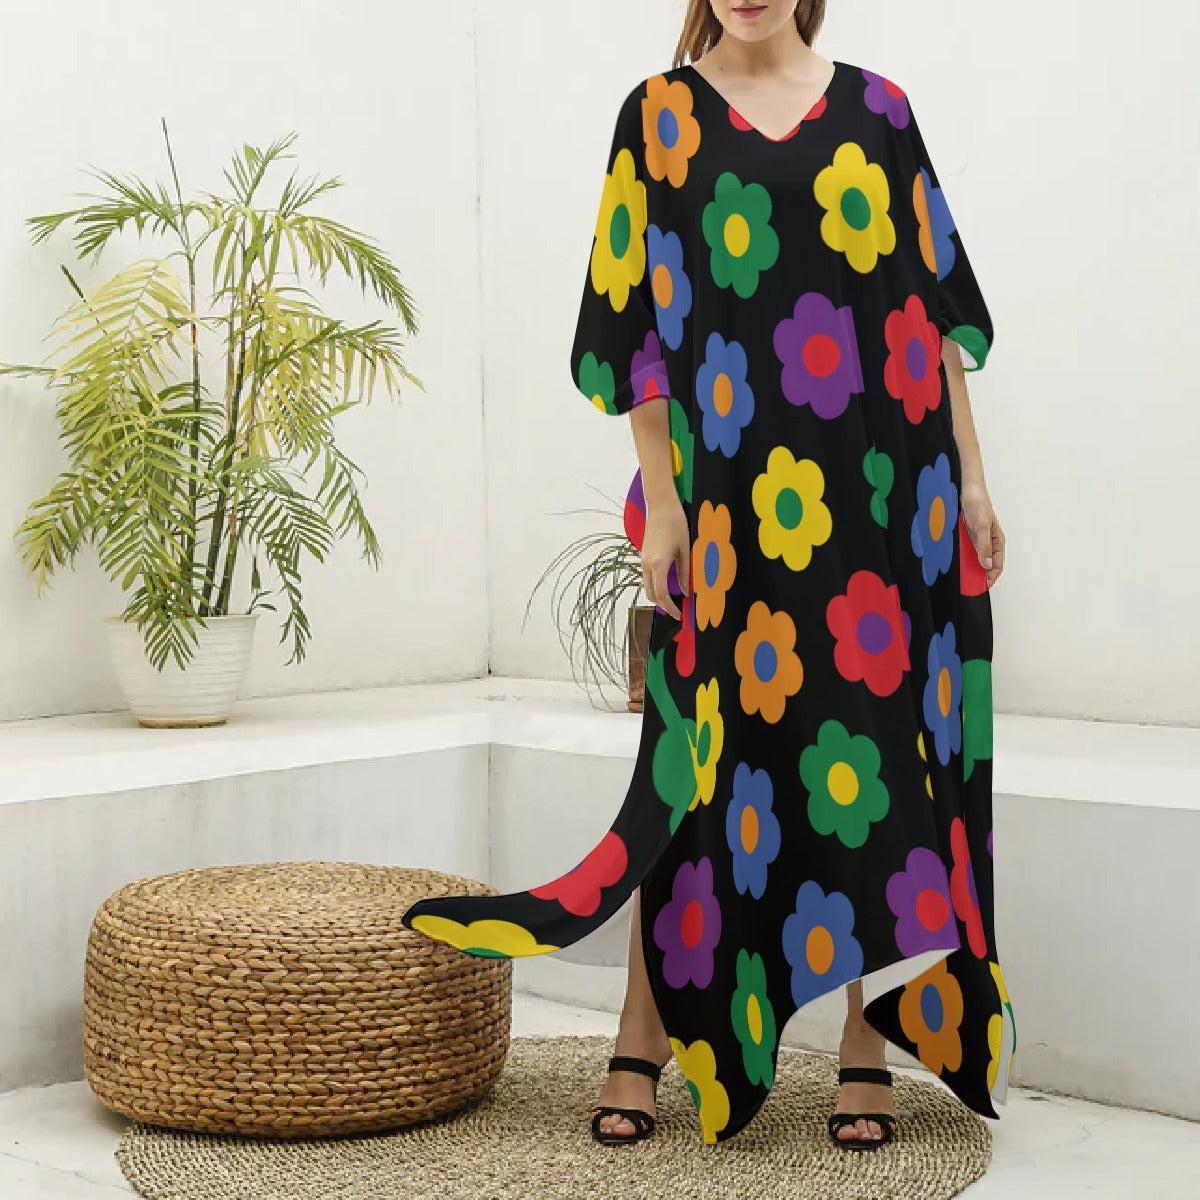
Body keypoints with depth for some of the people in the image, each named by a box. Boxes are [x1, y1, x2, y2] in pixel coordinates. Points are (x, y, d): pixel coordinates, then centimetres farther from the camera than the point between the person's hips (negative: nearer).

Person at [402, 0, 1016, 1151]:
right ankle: (642, 1045, 12)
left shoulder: (876, 109, 10)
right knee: (714, 747, 1)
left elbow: (935, 297, 10)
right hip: (733, 486, -2)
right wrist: (661, 500, -6)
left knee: (882, 730, 2)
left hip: (885, 484, 2)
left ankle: (871, 1045, 13)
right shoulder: (661, 115, 4)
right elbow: (639, 322, 0)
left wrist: (969, 477, 5)